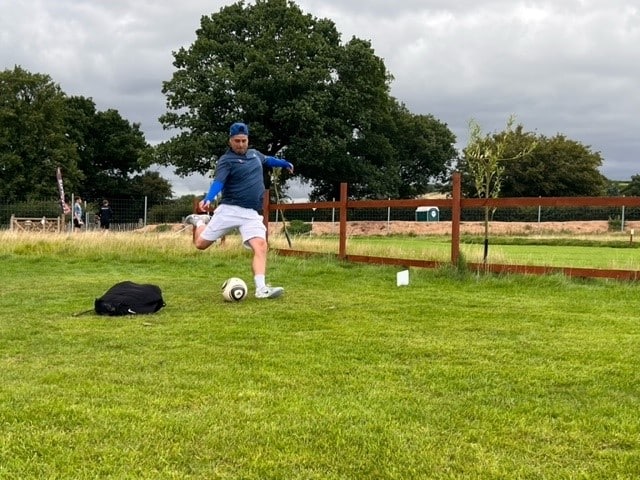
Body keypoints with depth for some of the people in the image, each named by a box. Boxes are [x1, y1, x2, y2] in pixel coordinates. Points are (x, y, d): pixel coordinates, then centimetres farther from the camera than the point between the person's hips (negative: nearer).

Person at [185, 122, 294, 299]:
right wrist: (208, 199, -41)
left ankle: (261, 288, -22)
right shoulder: (226, 160, -7)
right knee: (201, 243, 3)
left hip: (251, 213, 4)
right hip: (229, 210, -4)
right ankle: (200, 221, 37)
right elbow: (218, 182, -22)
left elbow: (268, 160, 37)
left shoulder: (254, 154, 15)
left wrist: (285, 163, 51)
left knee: (260, 246, -18)